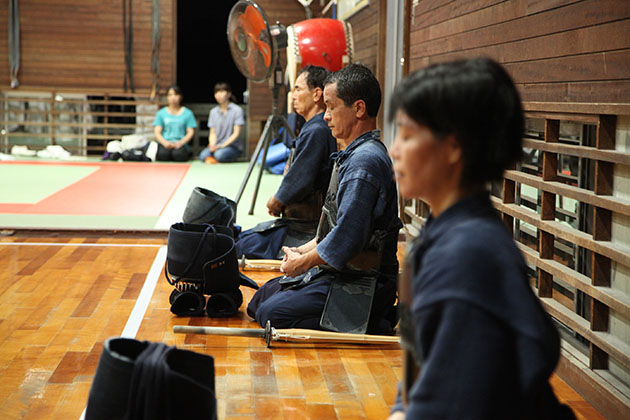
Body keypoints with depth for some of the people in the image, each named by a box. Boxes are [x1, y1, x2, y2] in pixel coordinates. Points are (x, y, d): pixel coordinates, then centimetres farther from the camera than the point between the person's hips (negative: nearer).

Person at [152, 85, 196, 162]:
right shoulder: (161, 113, 12)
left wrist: (180, 142, -14)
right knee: (163, 154, -35)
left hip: (180, 143, 0)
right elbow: (157, 132, 6)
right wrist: (165, 142, -15)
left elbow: (190, 132, 4)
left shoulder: (187, 113, 10)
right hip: (165, 143, 0)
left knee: (178, 155, -36)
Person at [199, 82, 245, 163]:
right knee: (203, 155, -29)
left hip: (233, 146, -3)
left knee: (219, 154, -35)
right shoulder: (213, 112, 11)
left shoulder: (237, 110, -3)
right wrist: (212, 145, -13)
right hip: (217, 146, 3)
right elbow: (213, 133, 9)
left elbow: (236, 133, -7)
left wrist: (222, 146, -17)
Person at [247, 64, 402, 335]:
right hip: (340, 272, 11)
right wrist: (302, 251, 9)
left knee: (271, 313, -20)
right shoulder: (355, 155, 14)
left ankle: (377, 323, -10)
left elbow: (346, 238, -26)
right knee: (261, 298, 15)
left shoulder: (364, 162, -22)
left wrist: (302, 263, -10)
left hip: (361, 282, -11)